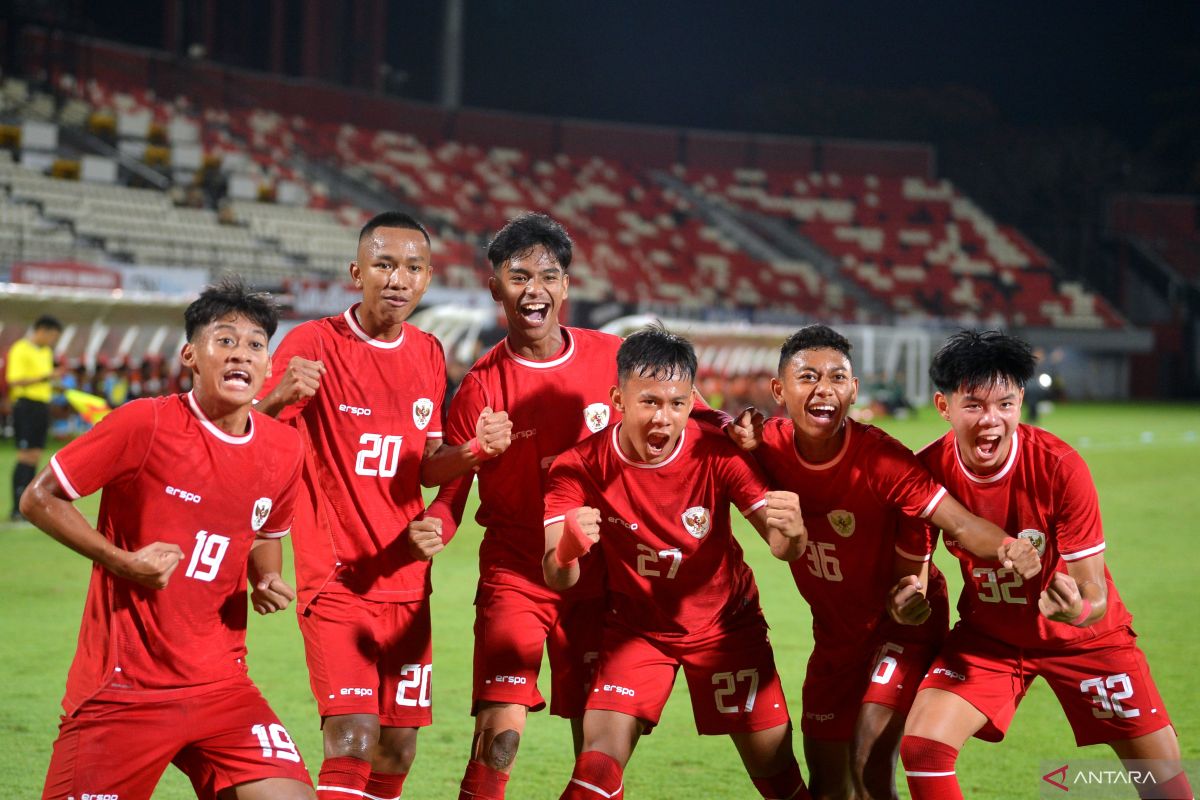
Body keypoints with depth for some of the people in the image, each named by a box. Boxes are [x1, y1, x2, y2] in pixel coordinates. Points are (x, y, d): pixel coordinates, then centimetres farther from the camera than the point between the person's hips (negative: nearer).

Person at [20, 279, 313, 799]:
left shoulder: (283, 450, 3)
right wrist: (122, 562, -15)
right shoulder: (145, 424, -12)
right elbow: (39, 499, -5)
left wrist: (268, 581, 1)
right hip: (121, 689, -4)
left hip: (220, 686, 4)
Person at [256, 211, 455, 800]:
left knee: (399, 747, 9)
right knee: (352, 742, -18)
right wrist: (278, 397, -35)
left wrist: (435, 529, -2)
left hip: (406, 583, 6)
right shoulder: (313, 343, -8)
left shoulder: (429, 355, 9)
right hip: (335, 577, -6)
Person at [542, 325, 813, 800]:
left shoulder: (717, 454, -20)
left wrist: (790, 533, -50)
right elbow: (558, 579, -25)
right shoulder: (580, 467, -20)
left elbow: (783, 548, -24)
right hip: (634, 626, 0)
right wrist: (568, 548, -49)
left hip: (724, 621, 1)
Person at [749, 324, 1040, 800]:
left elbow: (958, 522, -33)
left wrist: (1004, 547, -56)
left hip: (901, 623, -5)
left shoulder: (882, 460, -27)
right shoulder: (768, 446, -14)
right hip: (835, 632, 5)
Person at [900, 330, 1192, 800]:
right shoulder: (928, 471, -19)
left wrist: (1077, 610, -46)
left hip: (1080, 636, -2)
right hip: (987, 633, 2)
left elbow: (1094, 595, -23)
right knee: (921, 746, -18)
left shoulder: (1060, 466, -26)